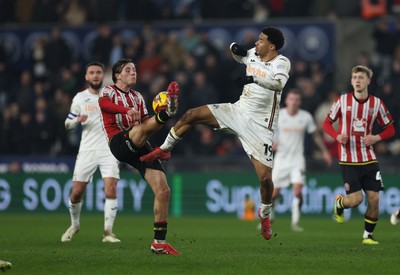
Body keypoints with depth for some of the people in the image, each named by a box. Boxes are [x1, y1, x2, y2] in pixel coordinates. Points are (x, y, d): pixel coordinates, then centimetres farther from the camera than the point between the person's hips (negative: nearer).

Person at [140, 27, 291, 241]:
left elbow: (278, 84, -36)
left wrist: (254, 78, -50)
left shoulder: (281, 63, -14)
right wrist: (235, 48, 4)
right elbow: (239, 56, 28)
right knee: (191, 115, -4)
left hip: (259, 126, -6)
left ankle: (265, 215, 19)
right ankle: (163, 150, 17)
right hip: (238, 111, 6)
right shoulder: (253, 54, 4)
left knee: (265, 177, -9)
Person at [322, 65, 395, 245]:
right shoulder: (342, 100, -1)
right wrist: (337, 136, -12)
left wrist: (377, 138, -10)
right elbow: (327, 123, 7)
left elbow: (390, 129, 10)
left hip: (369, 159, 2)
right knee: (356, 199, -9)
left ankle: (368, 235, 14)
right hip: (348, 160, -2)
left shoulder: (376, 103, 2)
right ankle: (339, 204, 26)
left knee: (374, 199, -4)